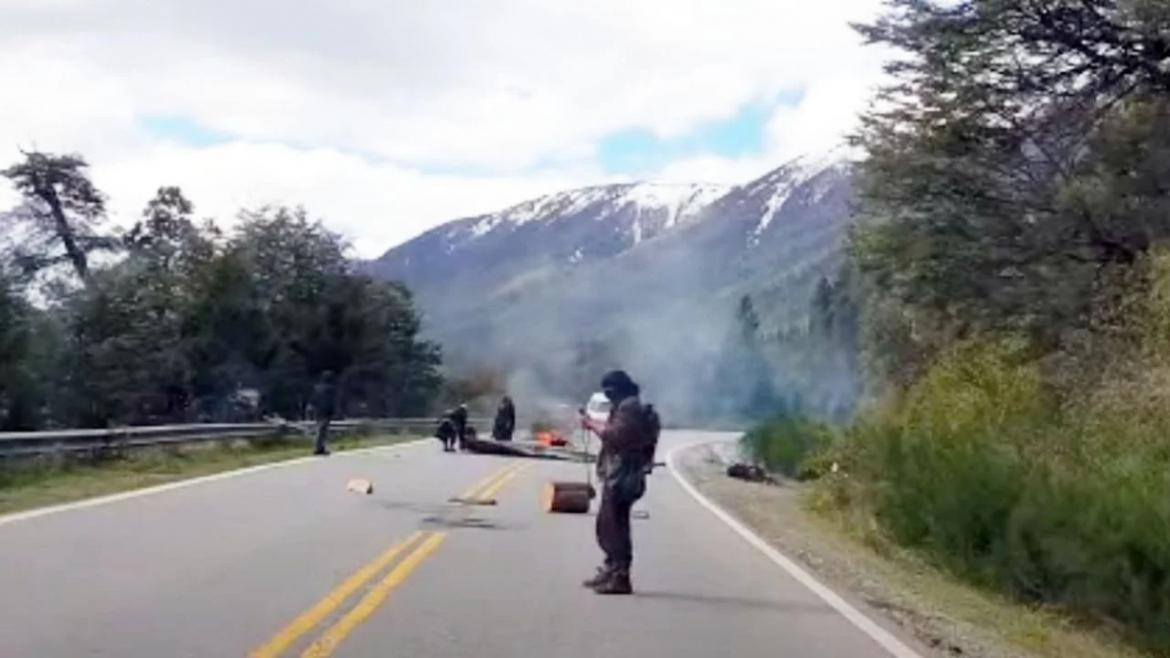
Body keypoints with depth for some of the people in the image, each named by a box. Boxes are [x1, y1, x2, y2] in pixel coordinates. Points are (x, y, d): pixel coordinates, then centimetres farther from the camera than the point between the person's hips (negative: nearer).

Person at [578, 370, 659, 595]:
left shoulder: (630, 408, -13)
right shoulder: (626, 407, 20)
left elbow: (614, 436, -22)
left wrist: (592, 424, -11)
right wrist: (595, 424, 11)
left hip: (621, 477, -11)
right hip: (616, 476, 11)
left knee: (615, 526, -10)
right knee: (606, 525, 19)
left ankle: (620, 578, -8)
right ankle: (611, 570, 29)